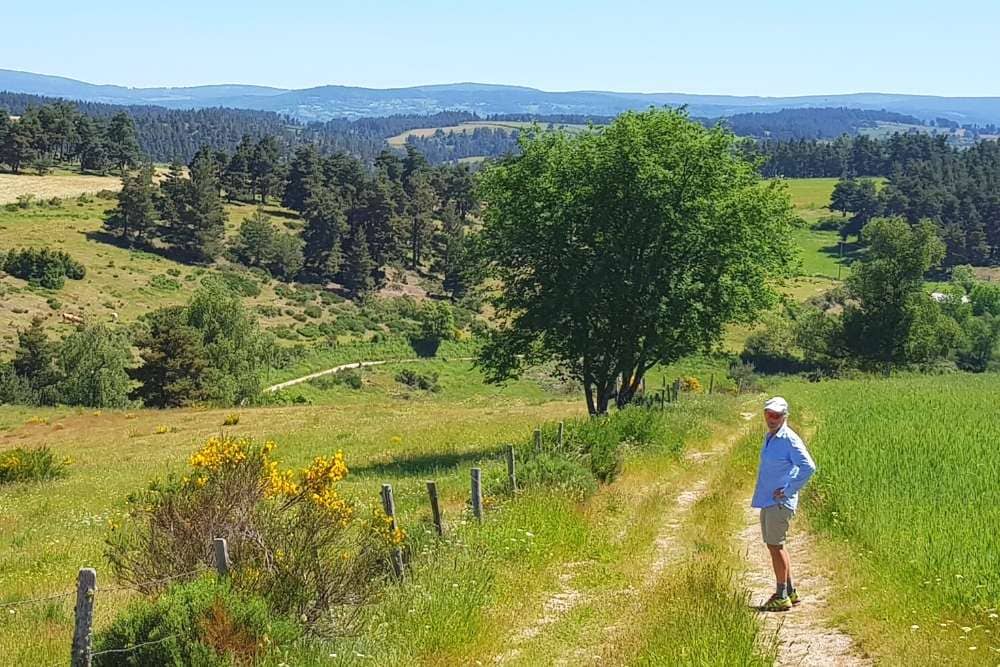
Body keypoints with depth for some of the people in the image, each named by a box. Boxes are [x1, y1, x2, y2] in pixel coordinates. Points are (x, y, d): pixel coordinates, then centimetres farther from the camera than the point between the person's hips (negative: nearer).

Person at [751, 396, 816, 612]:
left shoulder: (789, 439, -15)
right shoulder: (769, 437, 13)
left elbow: (808, 467, -23)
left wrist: (789, 490, -18)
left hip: (780, 502, -10)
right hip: (768, 501, 10)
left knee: (775, 546, -6)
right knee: (775, 545, 15)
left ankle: (781, 596, 1)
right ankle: (790, 592, 24)